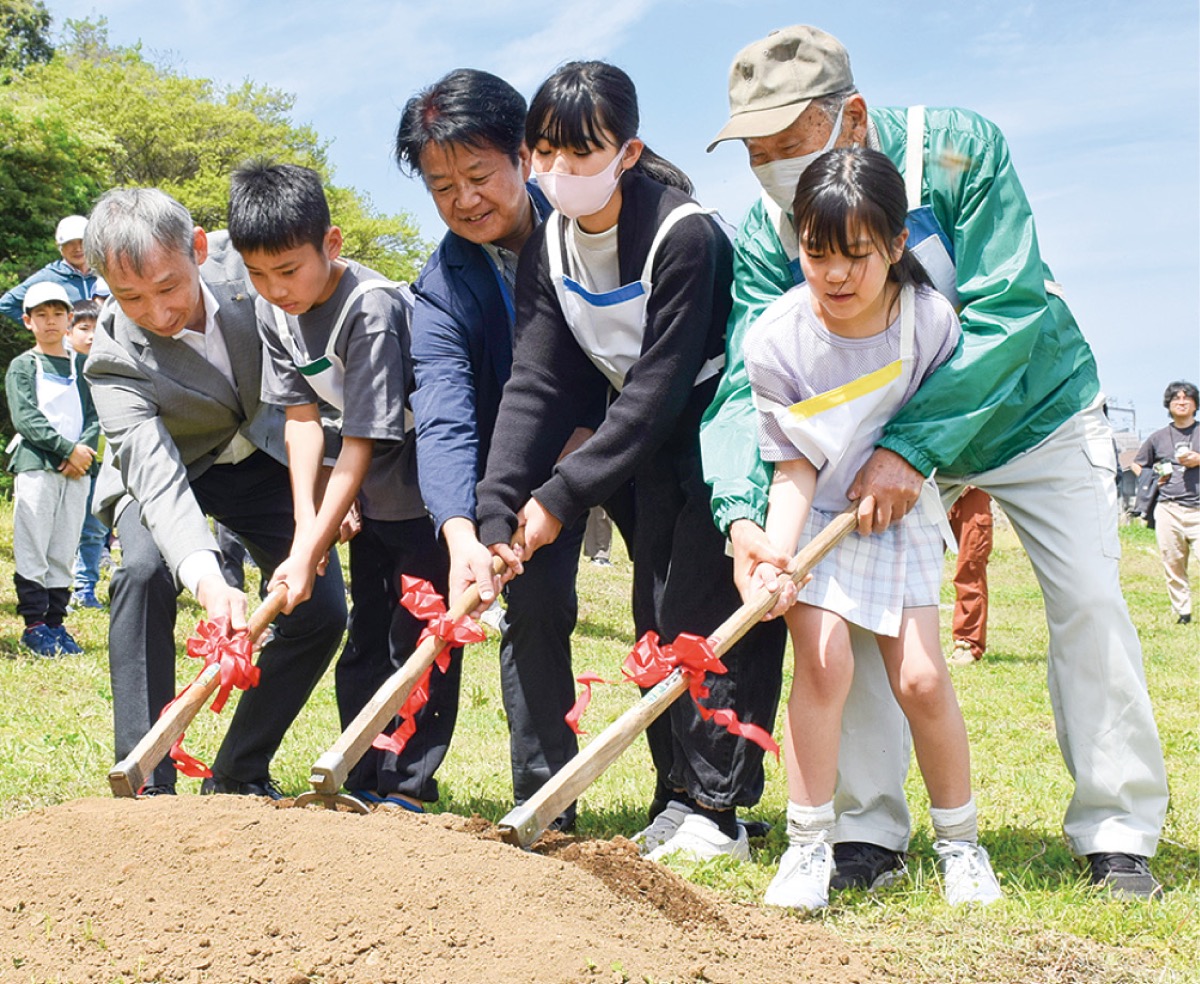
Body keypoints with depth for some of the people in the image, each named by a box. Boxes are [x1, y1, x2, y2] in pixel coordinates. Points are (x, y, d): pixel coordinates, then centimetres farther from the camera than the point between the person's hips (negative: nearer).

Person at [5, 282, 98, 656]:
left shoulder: (82, 366, 16)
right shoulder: (22, 366, 6)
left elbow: (94, 415, 9)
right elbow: (25, 419, -5)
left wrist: (83, 451, -9)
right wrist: (69, 448, -13)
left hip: (77, 470, 3)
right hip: (36, 466, -3)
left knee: (63, 552, 4)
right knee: (32, 551, -6)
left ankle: (55, 622, 9)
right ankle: (34, 625, -2)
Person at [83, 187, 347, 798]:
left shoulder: (242, 262, -24)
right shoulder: (114, 363, -30)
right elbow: (157, 478, -42)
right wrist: (205, 578, -59)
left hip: (265, 458, 3)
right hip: (172, 468, -3)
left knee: (322, 609, -11)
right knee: (143, 570, -32)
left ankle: (237, 777, 6)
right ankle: (145, 787, -24)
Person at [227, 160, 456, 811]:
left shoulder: (372, 310, -30)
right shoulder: (273, 311, -7)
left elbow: (359, 446, -29)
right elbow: (302, 416, -5)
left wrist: (309, 553, -27)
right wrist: (306, 523, -15)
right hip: (376, 491, 8)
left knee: (420, 635, -4)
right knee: (365, 631, 12)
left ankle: (407, 787, 5)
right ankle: (361, 782, 20)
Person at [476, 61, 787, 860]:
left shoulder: (686, 235, -26)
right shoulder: (549, 246, -5)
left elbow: (659, 389, -27)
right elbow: (537, 383, -10)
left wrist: (563, 495, -27)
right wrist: (495, 514, -21)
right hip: (649, 444, 7)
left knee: (710, 615, -10)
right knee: (659, 620, 8)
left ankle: (717, 808, -1)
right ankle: (676, 801, 17)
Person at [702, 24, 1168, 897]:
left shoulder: (958, 150, -31)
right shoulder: (767, 235, -21)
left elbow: (1007, 314, -36)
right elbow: (747, 383, -28)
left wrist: (911, 448, -43)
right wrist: (742, 511, -46)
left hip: (1031, 409, -2)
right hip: (885, 433, 3)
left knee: (1089, 602, -7)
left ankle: (1118, 832, 5)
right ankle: (871, 830, -1)